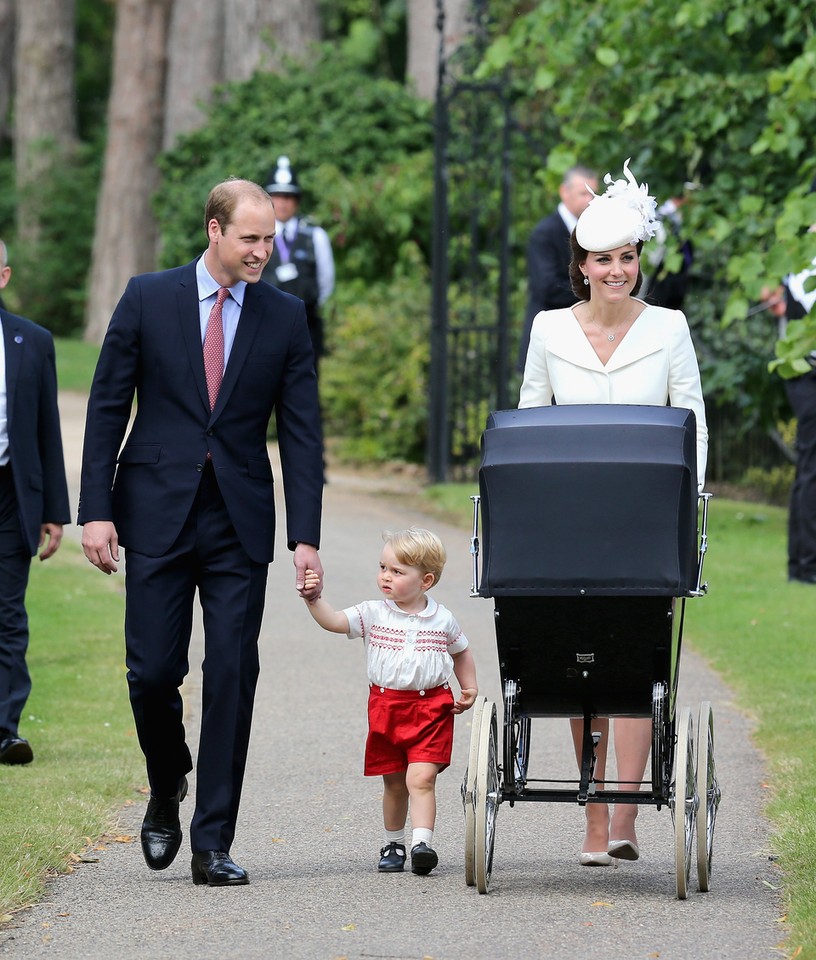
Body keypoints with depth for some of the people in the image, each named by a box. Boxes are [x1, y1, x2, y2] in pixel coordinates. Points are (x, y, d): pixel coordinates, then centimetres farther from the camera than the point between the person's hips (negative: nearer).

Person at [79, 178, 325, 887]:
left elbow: (302, 432, 4)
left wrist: (306, 537, -4)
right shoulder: (148, 299, 1)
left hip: (240, 523, 1)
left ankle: (213, 842, 1)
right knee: (153, 671, -3)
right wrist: (97, 510, -5)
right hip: (158, 515, -1)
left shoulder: (285, 317, 4)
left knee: (232, 678, -4)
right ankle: (167, 791, 26)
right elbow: (107, 407, 2)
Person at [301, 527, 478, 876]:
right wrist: (314, 599, -27)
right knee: (394, 782, 10)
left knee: (421, 778, -15)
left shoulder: (442, 619, 2)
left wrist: (469, 688, 10)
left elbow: (461, 652, 19)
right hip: (386, 706, 2)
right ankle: (393, 844, 24)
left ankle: (421, 843, -22)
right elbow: (333, 621, -11)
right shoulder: (372, 614, 0)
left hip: (431, 707, -2)